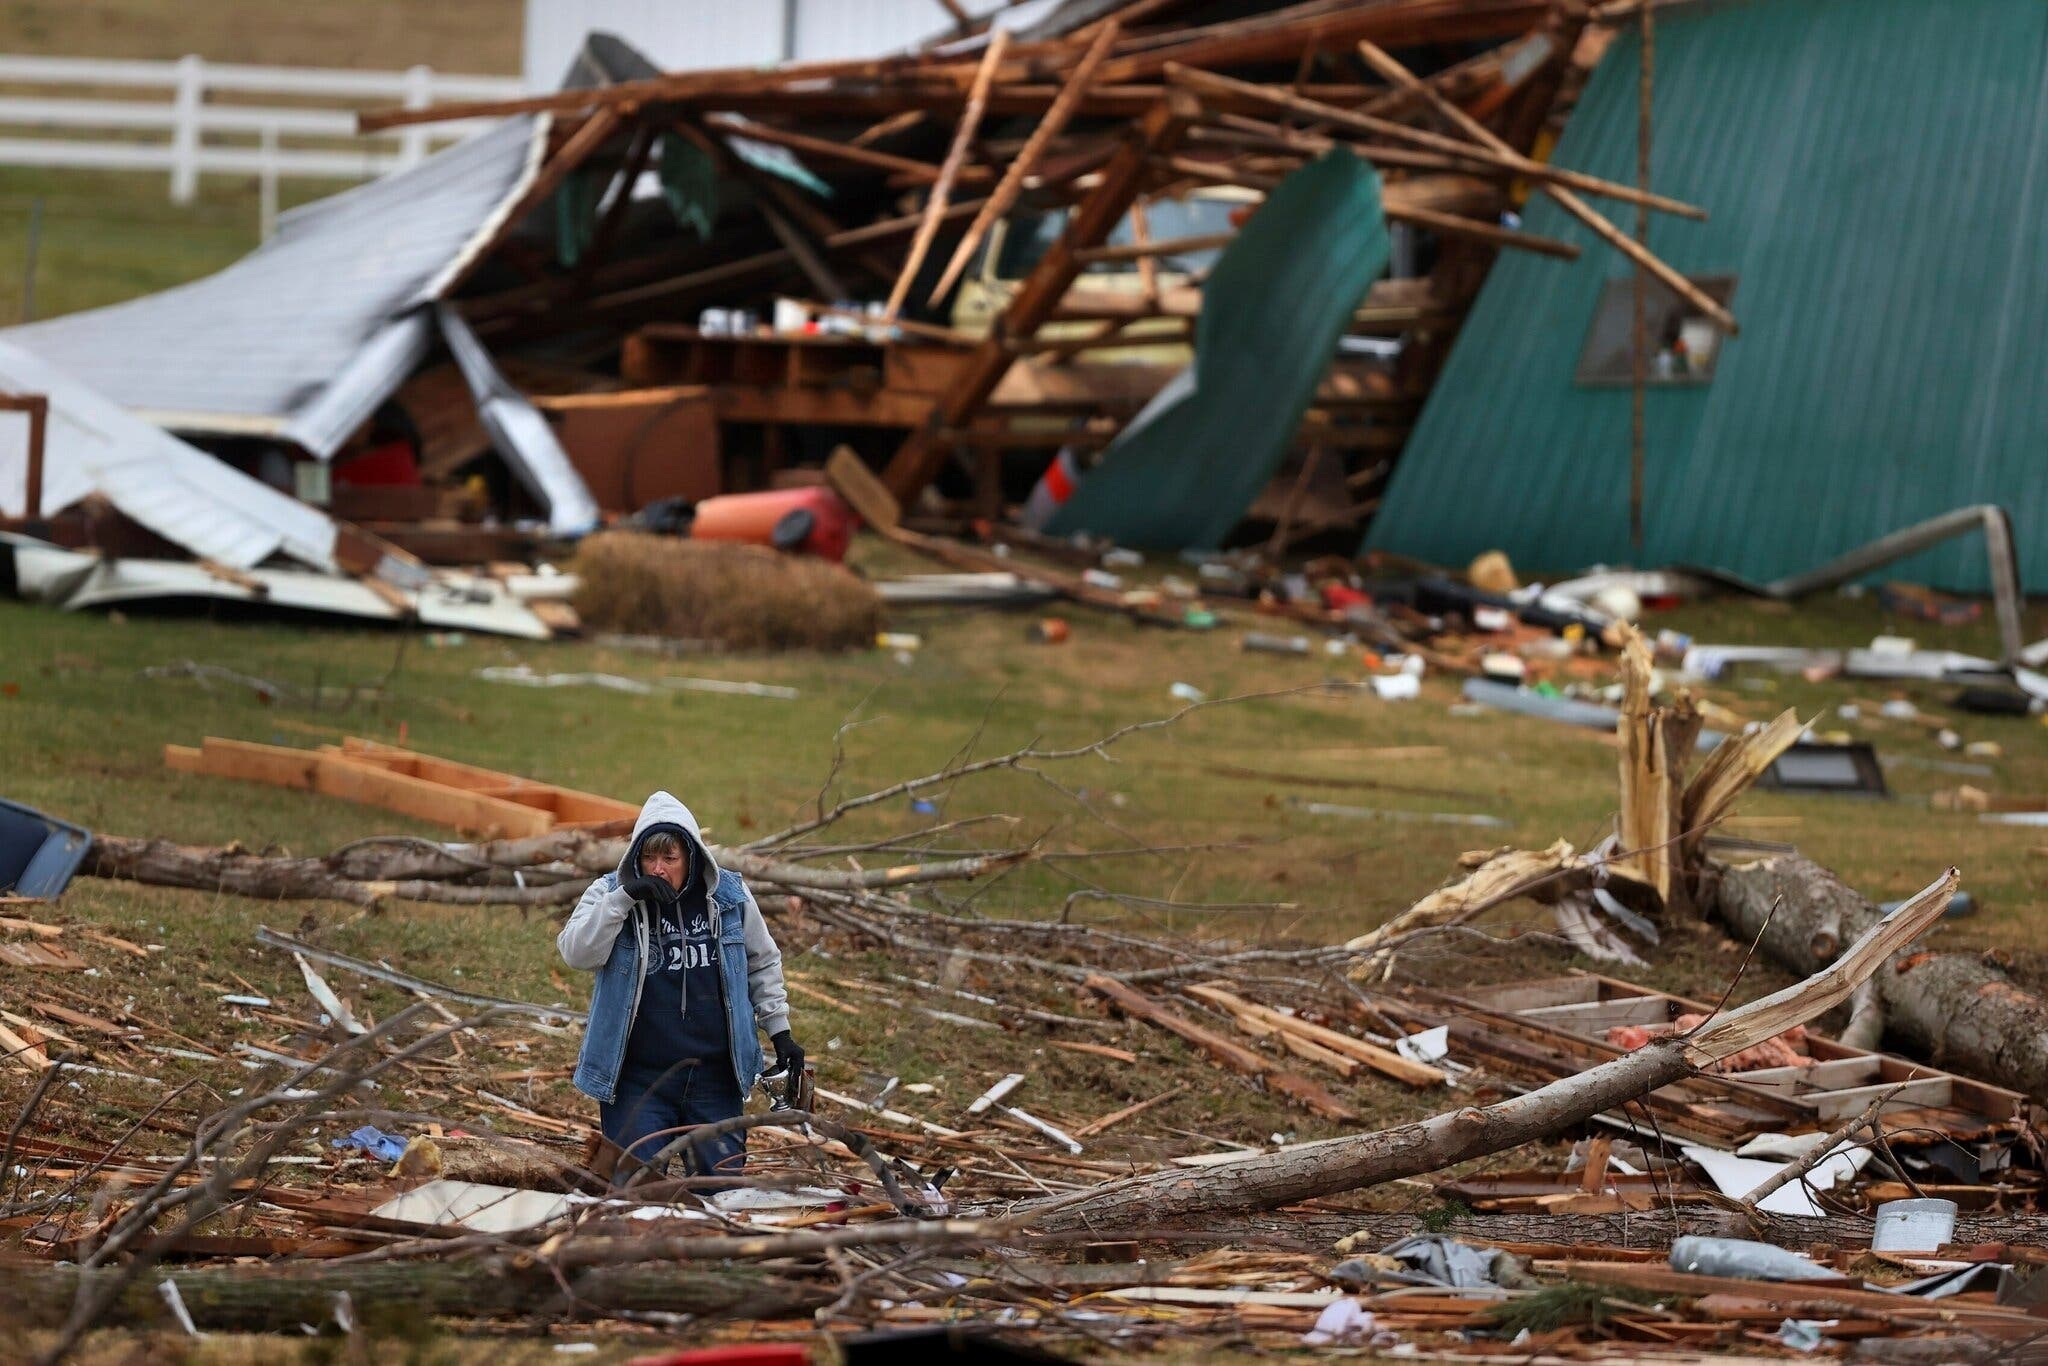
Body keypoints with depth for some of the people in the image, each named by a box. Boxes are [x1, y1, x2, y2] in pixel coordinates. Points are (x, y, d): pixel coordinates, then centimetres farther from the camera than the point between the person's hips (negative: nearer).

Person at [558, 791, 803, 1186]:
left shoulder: (730, 895, 1)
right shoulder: (609, 893, -3)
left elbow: (763, 963, 15)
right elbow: (577, 953, -19)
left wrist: (779, 1030, 11)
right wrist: (624, 899, -26)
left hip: (715, 1078, 2)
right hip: (638, 1078, -2)